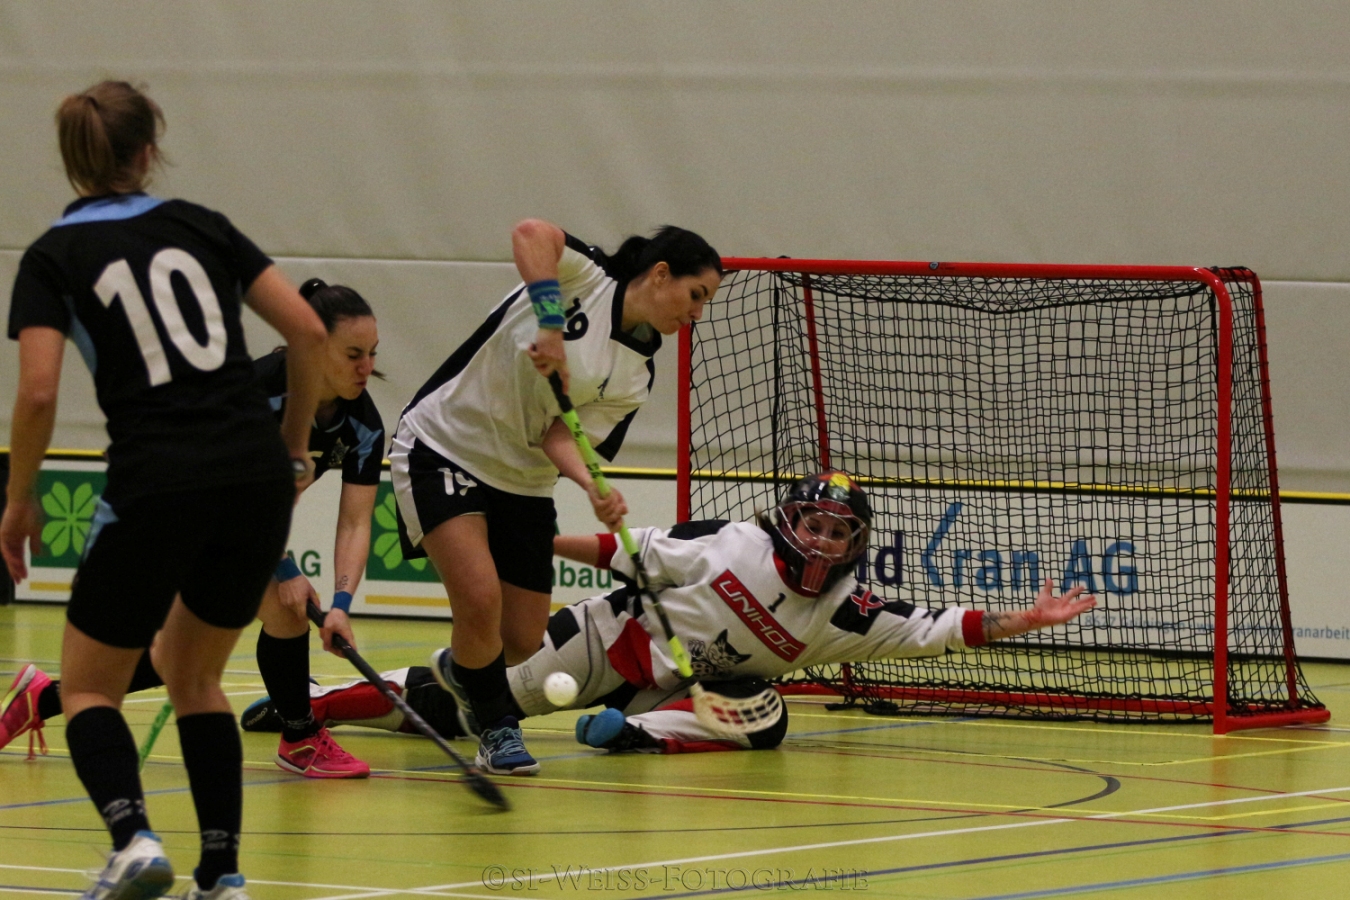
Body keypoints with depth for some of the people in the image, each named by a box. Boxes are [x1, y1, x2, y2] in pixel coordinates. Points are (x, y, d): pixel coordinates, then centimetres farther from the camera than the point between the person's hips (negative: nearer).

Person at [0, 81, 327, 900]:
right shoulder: (198, 226, 13)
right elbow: (307, 330, 7)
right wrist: (296, 448, 18)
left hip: (157, 487, -4)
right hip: (259, 481, 4)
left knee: (89, 687, 12)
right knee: (193, 677, 23)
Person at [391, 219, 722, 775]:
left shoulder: (635, 375, 0)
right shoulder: (585, 277, -13)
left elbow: (562, 437, -10)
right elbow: (530, 234, -33)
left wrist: (595, 489, -30)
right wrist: (551, 325, -38)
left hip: (522, 480, 7)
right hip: (442, 449, -7)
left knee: (522, 640, 6)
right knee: (480, 599, -22)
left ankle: (456, 670, 40)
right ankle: (496, 728, 1)